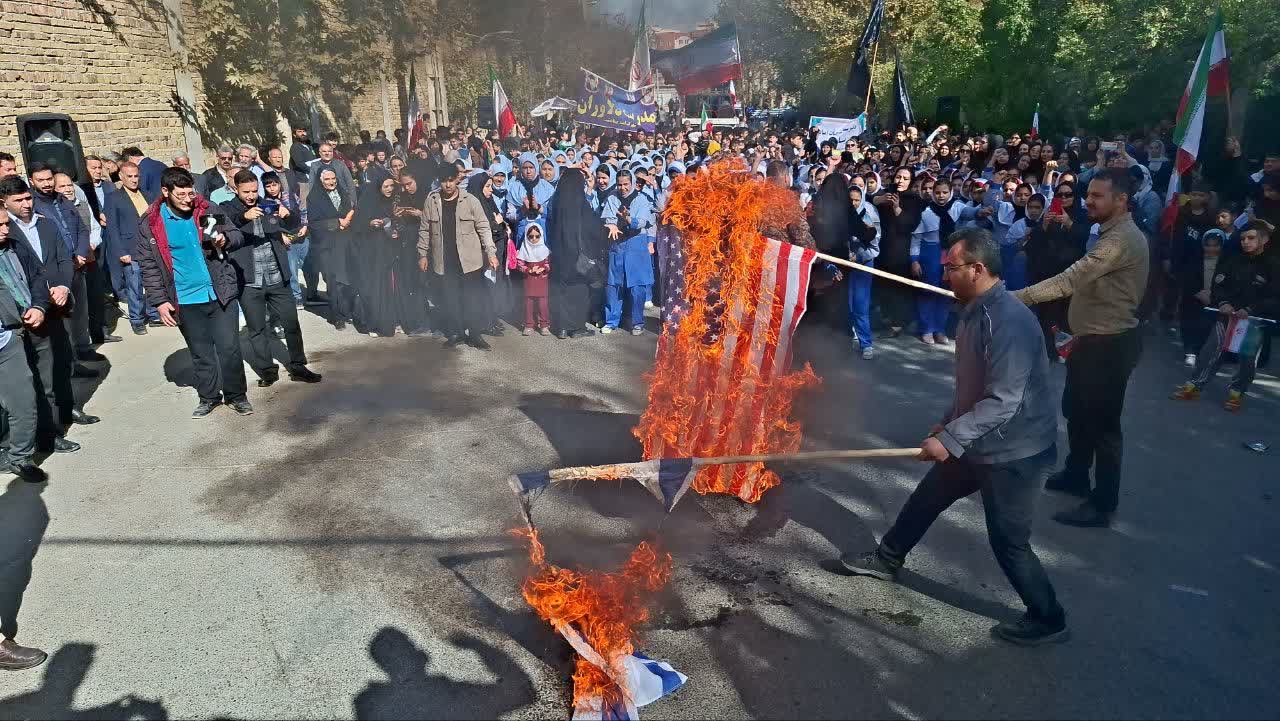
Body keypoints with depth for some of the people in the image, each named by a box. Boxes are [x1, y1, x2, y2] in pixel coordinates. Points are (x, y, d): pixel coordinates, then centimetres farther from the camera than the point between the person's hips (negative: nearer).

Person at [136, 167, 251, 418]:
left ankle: (236, 395, 19)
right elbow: (148, 266, -1)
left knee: (229, 348, 4)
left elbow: (237, 235, 8)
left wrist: (225, 239, -16)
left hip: (221, 293, 0)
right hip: (185, 301, 0)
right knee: (200, 353, 12)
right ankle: (208, 397, 27)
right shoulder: (150, 223, -3)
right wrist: (159, 301, -6)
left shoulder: (208, 210, -2)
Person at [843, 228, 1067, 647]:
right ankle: (887, 560, 39)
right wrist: (949, 425, 19)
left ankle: (1048, 620, 24)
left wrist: (950, 438, -29)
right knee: (927, 497, 20)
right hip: (978, 441, 10)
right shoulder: (977, 311, 5)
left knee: (1008, 542, 2)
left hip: (1013, 451, -10)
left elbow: (1003, 401, -30)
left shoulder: (1007, 321, -27)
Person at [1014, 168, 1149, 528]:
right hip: (1094, 340, 11)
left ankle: (1102, 505, 11)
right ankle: (1076, 475, 39)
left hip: (1110, 345, -11)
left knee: (1103, 422, -1)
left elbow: (1072, 279, -31)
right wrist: (1081, 334, 21)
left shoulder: (1122, 239, -21)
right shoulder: (1112, 234, 14)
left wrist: (1016, 297, -33)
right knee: (1076, 411, 22)